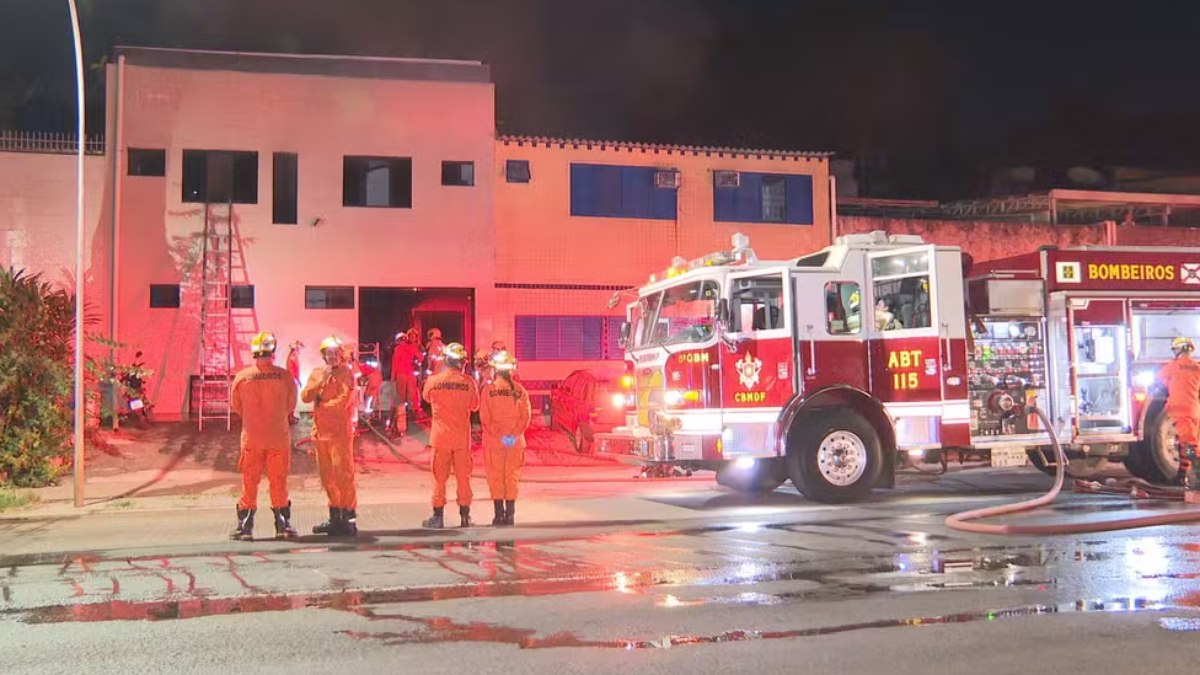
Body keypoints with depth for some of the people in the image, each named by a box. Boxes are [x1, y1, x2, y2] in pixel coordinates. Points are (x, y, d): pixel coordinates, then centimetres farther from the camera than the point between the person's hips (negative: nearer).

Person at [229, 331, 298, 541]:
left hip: (251, 437, 0)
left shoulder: (241, 377, -8)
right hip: (279, 436, 0)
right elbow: (291, 405, 1)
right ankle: (283, 525, 11)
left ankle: (245, 526, 10)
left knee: (249, 482, 8)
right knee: (279, 482, 9)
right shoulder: (284, 376, -10)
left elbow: (236, 406, 5)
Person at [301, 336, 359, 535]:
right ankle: (335, 517, 17)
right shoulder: (316, 374, 15)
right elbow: (305, 397, 2)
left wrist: (321, 406, -1)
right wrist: (321, 381, -9)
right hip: (321, 432, 6)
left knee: (343, 474, -9)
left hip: (340, 431, -6)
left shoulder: (346, 373, -3)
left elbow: (344, 401, -13)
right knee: (327, 476, 9)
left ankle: (349, 517, -7)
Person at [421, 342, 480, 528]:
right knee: (463, 476, 9)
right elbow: (474, 406, 4)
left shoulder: (433, 381, -8)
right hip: (462, 436, 1)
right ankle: (465, 516, 12)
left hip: (440, 436, 0)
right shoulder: (468, 382, -7)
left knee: (439, 477, 7)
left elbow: (426, 397, 12)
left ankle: (438, 516, 9)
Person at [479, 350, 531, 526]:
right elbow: (525, 416, -4)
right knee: (512, 476, 8)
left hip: (493, 441, -2)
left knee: (495, 477, 5)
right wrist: (514, 435, -7)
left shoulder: (488, 389, -7)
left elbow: (485, 417, -10)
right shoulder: (519, 390, -1)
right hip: (516, 442, 2)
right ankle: (509, 514, 8)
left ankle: (499, 514, 2)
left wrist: (499, 435, -9)